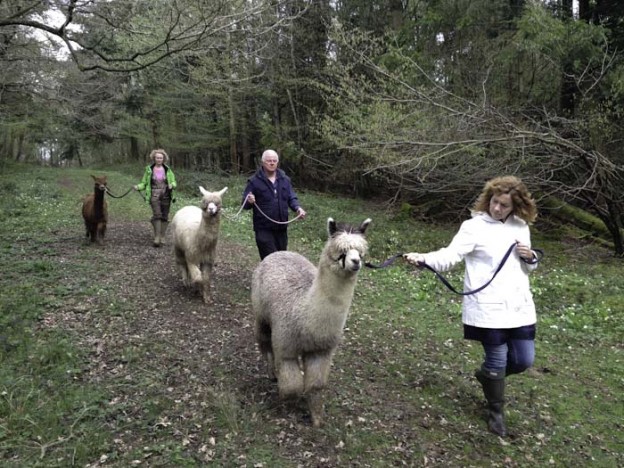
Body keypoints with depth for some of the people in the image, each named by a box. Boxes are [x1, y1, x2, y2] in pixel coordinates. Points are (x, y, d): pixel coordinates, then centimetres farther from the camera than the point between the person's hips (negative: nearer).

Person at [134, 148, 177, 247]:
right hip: (154, 196, -2)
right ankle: (157, 237, -14)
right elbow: (144, 183, 7)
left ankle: (162, 237, 18)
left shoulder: (167, 170, 5)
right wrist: (137, 187, -12)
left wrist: (172, 185, -13)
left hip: (166, 196, 2)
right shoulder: (149, 170, 2)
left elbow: (173, 182, 10)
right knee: (157, 215, -16)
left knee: (164, 216, 6)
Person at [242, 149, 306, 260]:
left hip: (281, 227, 5)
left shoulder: (285, 179, 9)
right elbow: (245, 203, -4)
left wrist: (298, 208, -11)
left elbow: (292, 198, 11)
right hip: (264, 229, -5)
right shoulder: (254, 181, -4)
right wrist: (249, 202, -29)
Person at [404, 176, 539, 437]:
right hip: (488, 308, -6)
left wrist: (530, 257, -3)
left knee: (524, 360, 11)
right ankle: (496, 412, 29)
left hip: (519, 306, 6)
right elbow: (450, 256, -20)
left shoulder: (521, 227, 9)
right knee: (497, 360, 5)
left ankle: (487, 375, 41)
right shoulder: (475, 227, -8)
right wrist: (423, 259, -38)